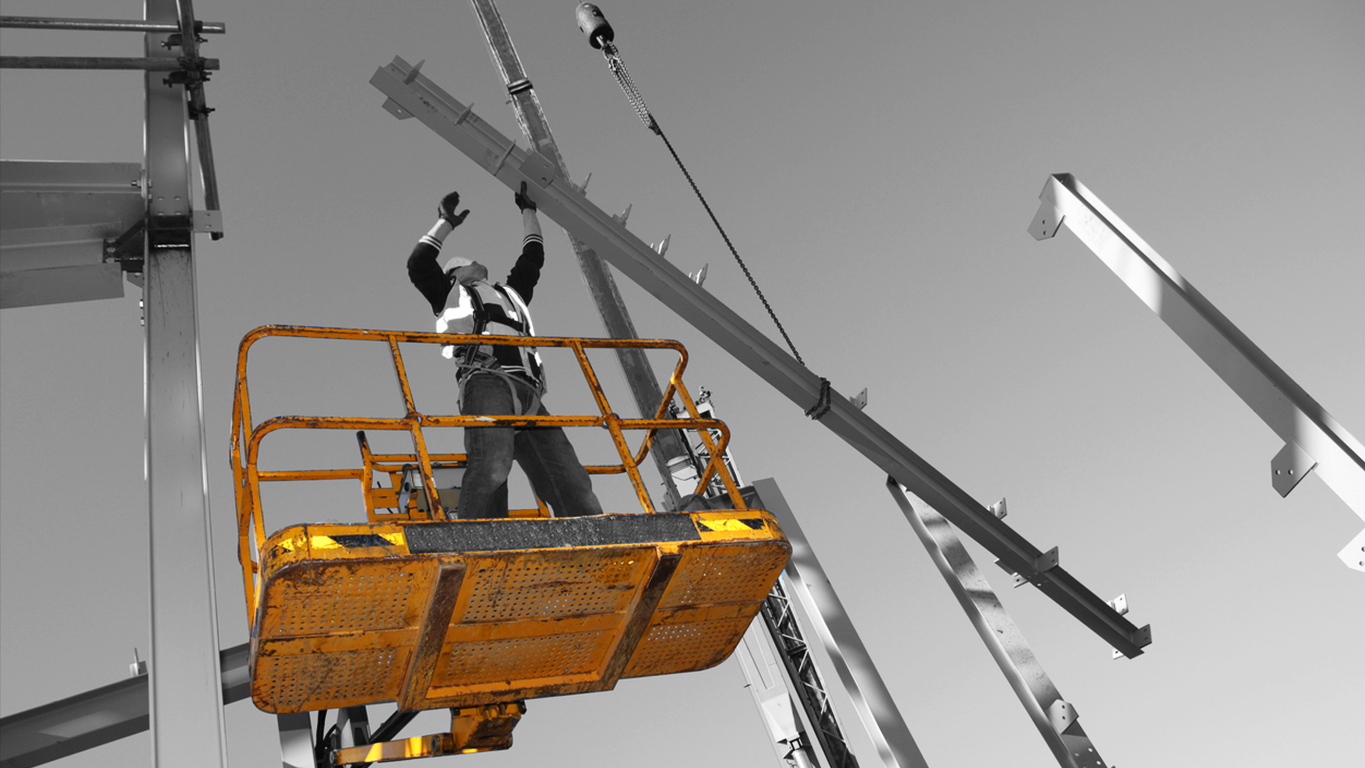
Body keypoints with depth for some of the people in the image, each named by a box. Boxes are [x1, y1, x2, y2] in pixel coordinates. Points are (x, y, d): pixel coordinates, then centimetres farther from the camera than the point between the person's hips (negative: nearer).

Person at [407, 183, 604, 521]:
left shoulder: (510, 293, 43)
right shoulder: (452, 296, 30)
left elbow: (532, 258, 50)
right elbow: (418, 264, 19)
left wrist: (528, 210, 59)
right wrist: (447, 222, 29)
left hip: (529, 395, 6)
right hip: (487, 382, -5)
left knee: (573, 486, -16)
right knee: (491, 466, -35)